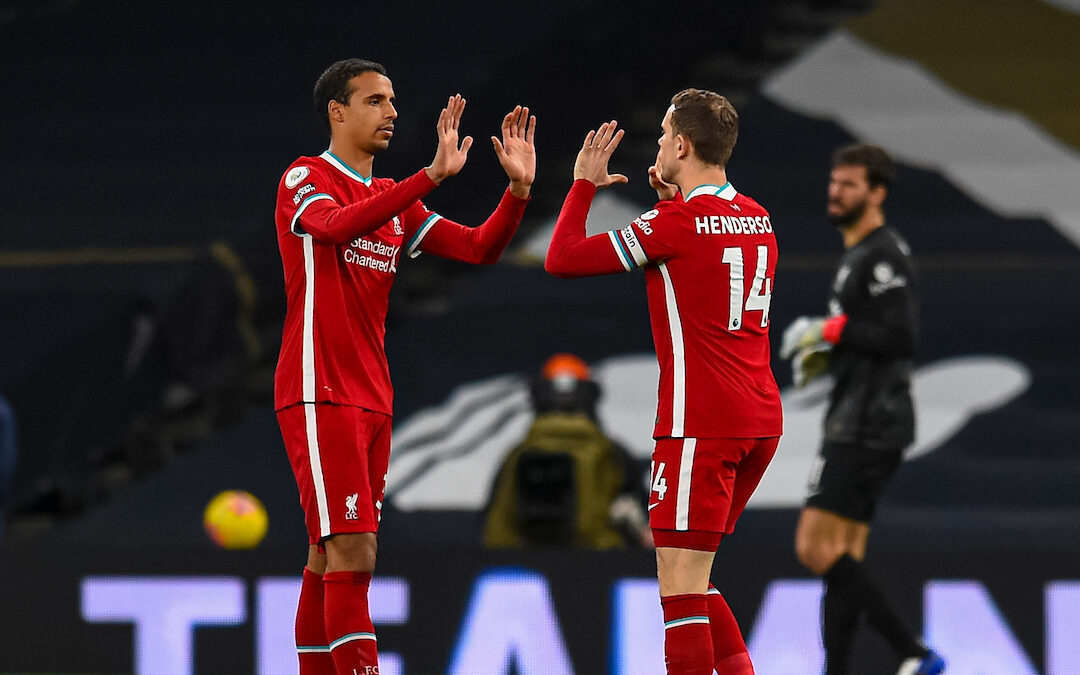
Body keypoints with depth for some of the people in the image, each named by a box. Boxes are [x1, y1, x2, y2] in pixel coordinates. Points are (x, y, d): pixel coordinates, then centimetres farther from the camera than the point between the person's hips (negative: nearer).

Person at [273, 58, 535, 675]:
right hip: (320, 395, -8)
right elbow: (335, 225, -29)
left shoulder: (395, 201, 18)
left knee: (331, 558, 10)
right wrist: (434, 175, -37)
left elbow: (479, 249, 12)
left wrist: (519, 188, -7)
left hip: (372, 402, 8)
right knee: (353, 553, -16)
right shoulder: (305, 180, -5)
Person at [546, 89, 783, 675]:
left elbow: (562, 259, -6)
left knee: (680, 588, -9)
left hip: (700, 424, -8)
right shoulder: (756, 217, 12)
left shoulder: (677, 224, -11)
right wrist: (671, 197, 29)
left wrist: (584, 184, 7)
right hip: (760, 422, 8)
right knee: (693, 578, 17)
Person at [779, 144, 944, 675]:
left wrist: (831, 330, -15)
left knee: (816, 548, -14)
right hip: (856, 426, 10)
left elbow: (899, 335, -22)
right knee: (843, 559, 7)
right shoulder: (858, 254, 20)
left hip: (867, 426, -10)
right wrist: (826, 352, 13)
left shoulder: (882, 255, -12)